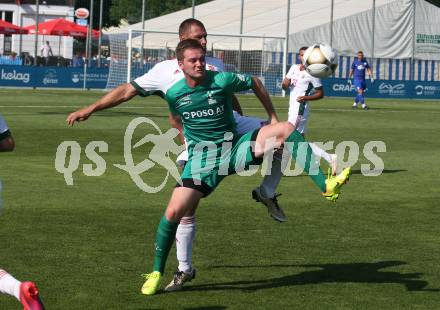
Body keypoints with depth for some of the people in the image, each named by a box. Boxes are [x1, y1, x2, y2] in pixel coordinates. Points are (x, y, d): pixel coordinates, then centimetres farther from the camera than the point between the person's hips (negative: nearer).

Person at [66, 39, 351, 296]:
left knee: (286, 129, -21)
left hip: (235, 148, 0)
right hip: (202, 159, 0)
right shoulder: (172, 91, -9)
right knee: (174, 212, -14)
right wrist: (91, 109, -5)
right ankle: (157, 273, 7)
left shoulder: (222, 80, -12)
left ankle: (326, 186, -20)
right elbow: (127, 91, -2)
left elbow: (254, 82, 7)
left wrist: (273, 117, 11)